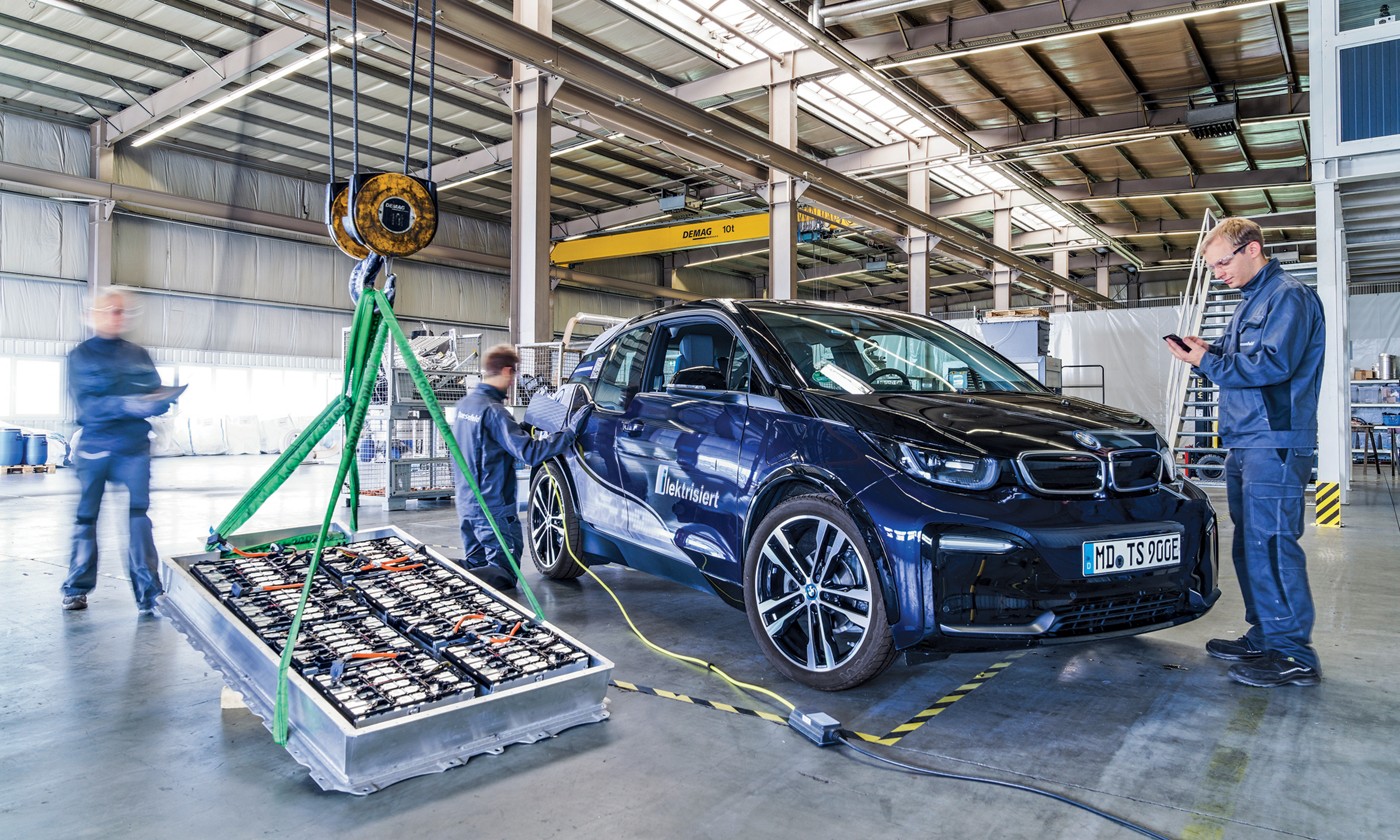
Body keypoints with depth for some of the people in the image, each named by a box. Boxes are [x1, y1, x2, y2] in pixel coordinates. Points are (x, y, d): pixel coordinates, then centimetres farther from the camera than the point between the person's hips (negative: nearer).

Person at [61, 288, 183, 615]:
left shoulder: (139, 354, 12)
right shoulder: (81, 355, 2)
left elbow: (157, 391, 9)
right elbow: (87, 404, -10)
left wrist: (162, 399, -14)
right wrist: (128, 404, -25)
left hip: (134, 447, 1)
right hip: (95, 447, -1)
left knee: (139, 514, -7)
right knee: (86, 516, 8)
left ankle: (148, 592, -5)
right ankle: (77, 588, 23)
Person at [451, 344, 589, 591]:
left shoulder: (464, 404, 7)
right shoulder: (493, 411, -20)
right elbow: (529, 452, -26)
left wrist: (520, 430, 20)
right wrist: (571, 430, -24)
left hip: (466, 504, 8)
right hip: (493, 508, -8)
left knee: (475, 564, 21)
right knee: (504, 574, -1)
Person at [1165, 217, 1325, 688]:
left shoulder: (1288, 297, -8)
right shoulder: (1249, 302, 22)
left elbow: (1274, 364, -20)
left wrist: (1209, 363, -13)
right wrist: (1207, 353, 6)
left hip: (1275, 443, -10)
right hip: (1243, 443, 10)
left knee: (1271, 544, -10)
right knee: (1250, 544, 12)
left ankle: (1295, 655, -4)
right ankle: (1263, 637, 21)